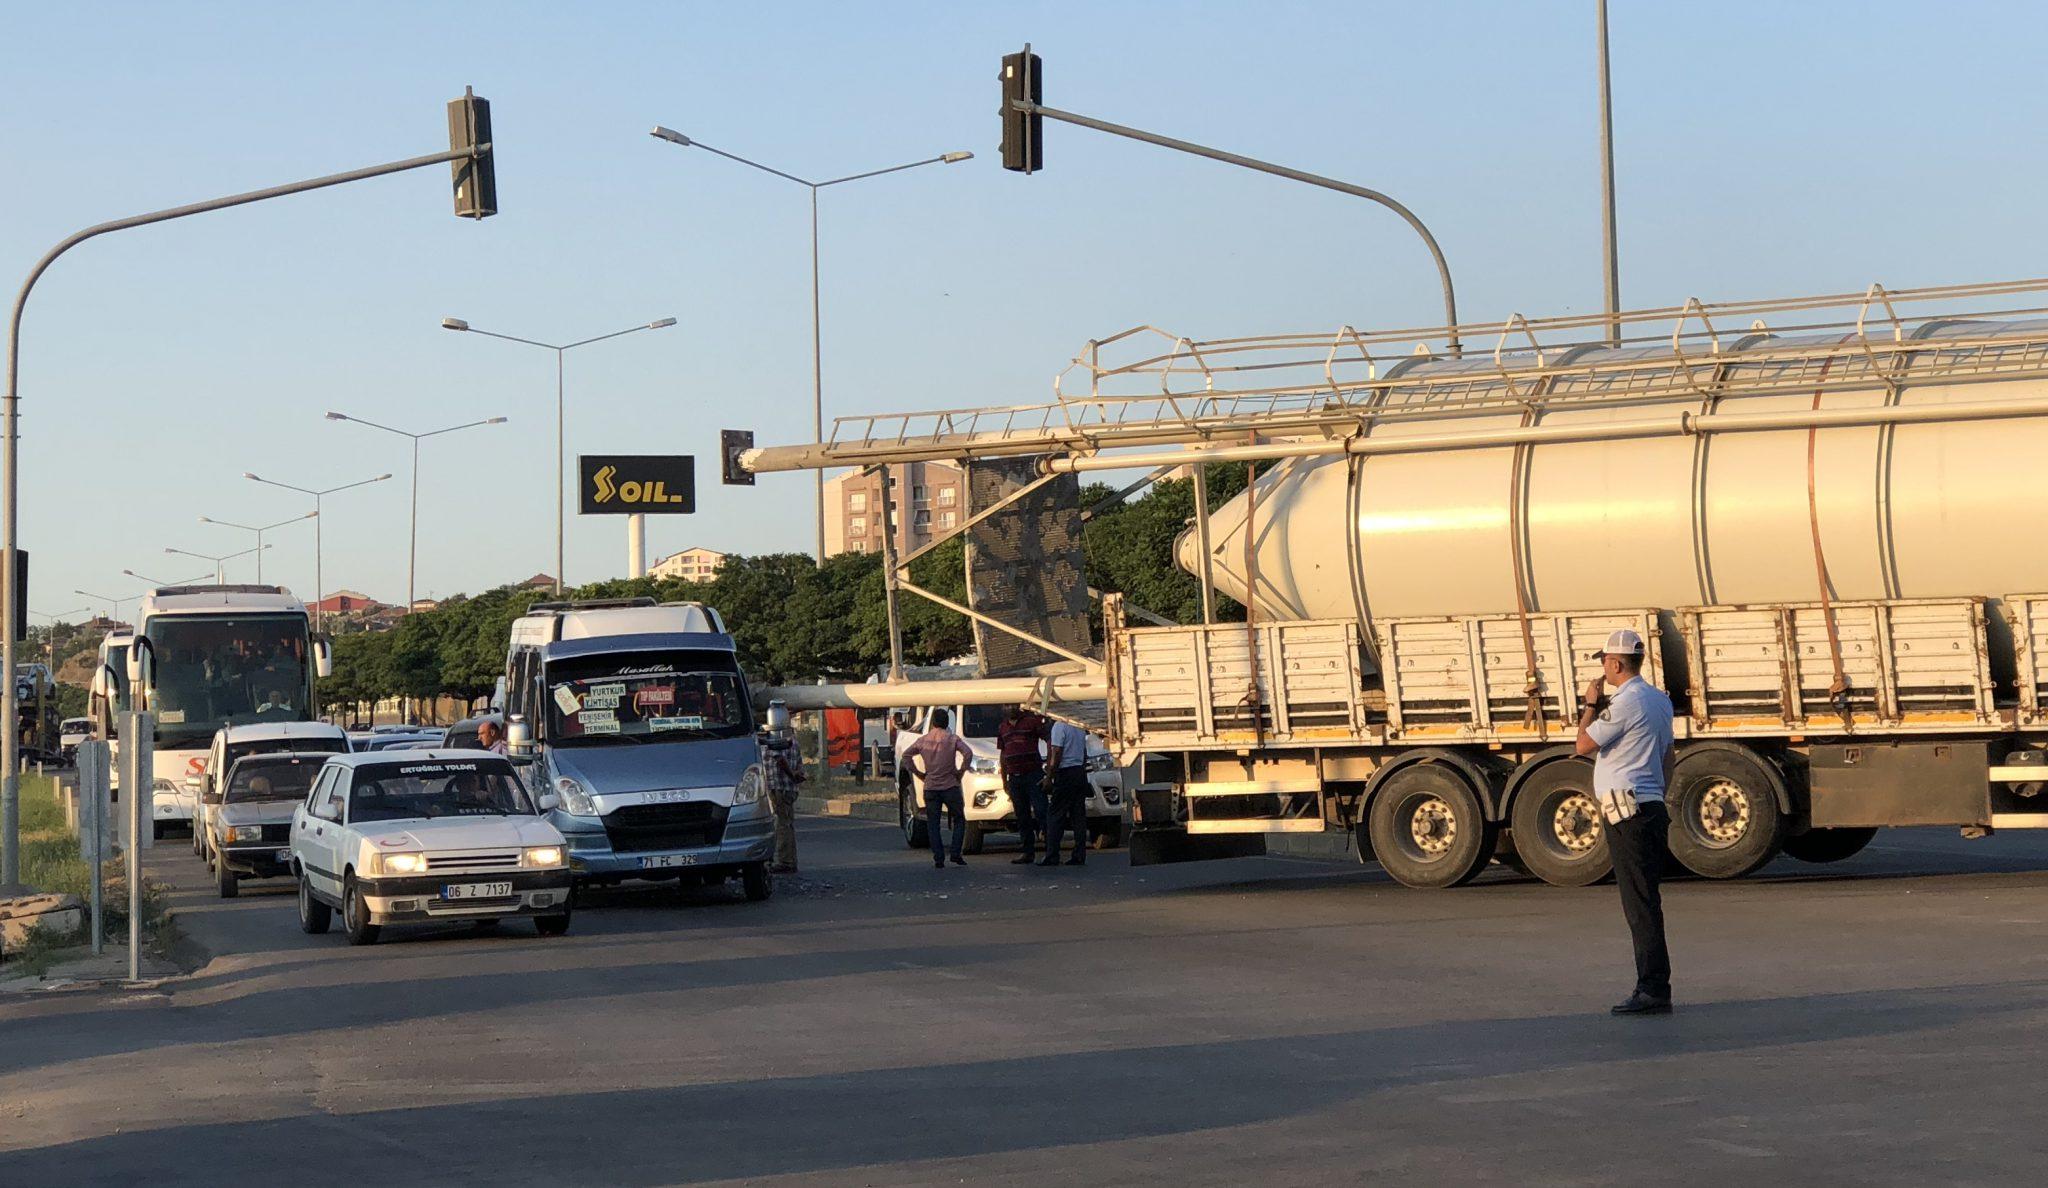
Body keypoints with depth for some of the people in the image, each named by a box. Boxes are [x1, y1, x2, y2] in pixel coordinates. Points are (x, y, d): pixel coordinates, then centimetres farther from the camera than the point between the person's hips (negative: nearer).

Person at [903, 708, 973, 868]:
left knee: (933, 824, 7)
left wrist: (919, 773, 12)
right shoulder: (952, 739, -4)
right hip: (950, 786, -2)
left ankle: (938, 858, -2)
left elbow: (906, 755, 10)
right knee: (959, 820, 12)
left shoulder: (923, 739, 5)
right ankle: (955, 854, -1)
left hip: (930, 788, 2)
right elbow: (968, 754, -16)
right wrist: (960, 772, -5)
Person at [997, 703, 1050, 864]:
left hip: (1033, 774, -6)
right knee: (1022, 818, 7)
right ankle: (1029, 853, 10)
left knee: (1041, 812, -12)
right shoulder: (1003, 727, 16)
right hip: (1014, 777, 6)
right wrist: (1004, 780, 17)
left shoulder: (1033, 721, -2)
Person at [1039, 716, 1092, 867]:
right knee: (1079, 816, 7)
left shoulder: (1059, 726, -11)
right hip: (1080, 773, 8)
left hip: (1066, 774, -7)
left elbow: (1057, 752, -16)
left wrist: (1051, 771, -9)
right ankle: (1079, 856, 5)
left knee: (1055, 815, -4)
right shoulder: (1080, 727, 14)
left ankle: (1052, 856, -8)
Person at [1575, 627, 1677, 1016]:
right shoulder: (1659, 700, 15)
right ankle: (1654, 988, 15)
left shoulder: (1624, 702, -16)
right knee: (1644, 902, 13)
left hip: (1626, 812, -10)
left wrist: (1591, 704, 0)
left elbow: (1584, 744, -12)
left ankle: (1653, 989, -11)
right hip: (1652, 806, 10)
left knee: (1640, 904, -9)